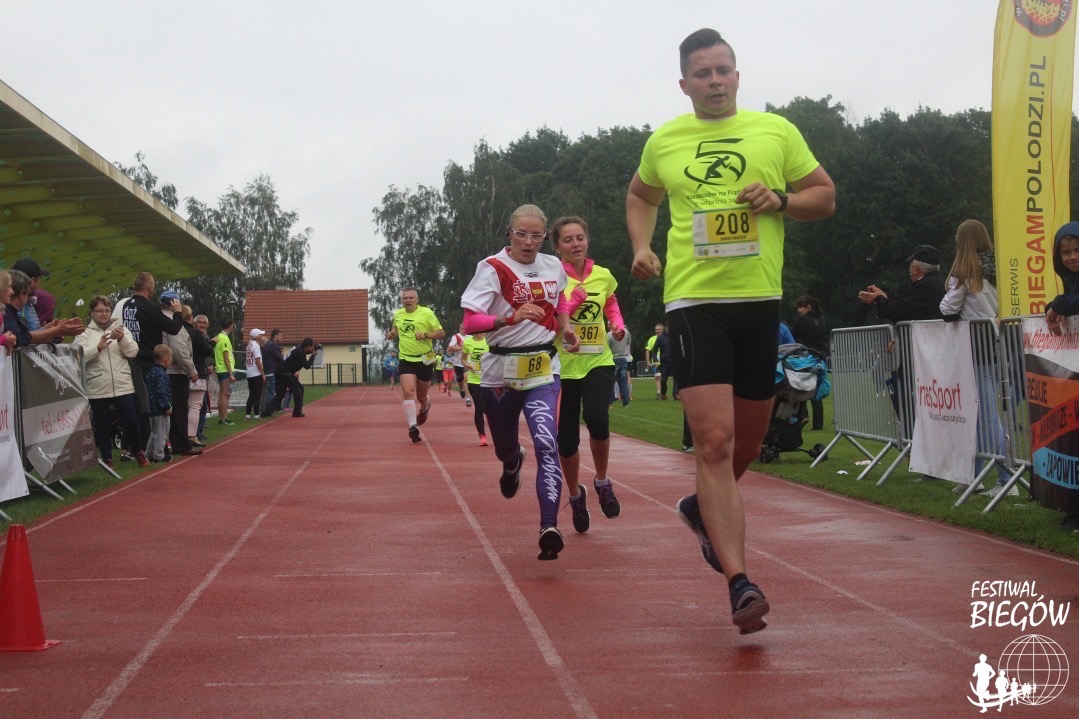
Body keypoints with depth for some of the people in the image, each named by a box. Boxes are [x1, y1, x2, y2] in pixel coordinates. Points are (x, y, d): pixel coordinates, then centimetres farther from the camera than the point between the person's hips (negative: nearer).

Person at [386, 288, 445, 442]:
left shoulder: (426, 313, -7)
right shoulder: (397, 315, 5)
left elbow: (441, 333, -6)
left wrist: (426, 335, -22)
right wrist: (391, 334, 2)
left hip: (424, 360, -2)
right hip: (405, 360, 2)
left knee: (421, 396, 12)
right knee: (408, 392, -18)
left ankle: (425, 406, 50)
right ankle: (413, 427, -16)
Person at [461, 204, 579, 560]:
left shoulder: (554, 267, 5)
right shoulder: (492, 268, -9)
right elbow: (470, 322, -18)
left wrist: (566, 327, 13)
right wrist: (511, 318, -31)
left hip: (543, 369, 1)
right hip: (501, 370, -1)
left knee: (546, 443, -21)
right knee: (504, 448, 17)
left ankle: (549, 527, -25)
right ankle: (513, 463, 57)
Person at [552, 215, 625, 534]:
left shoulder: (603, 276, 5)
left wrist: (618, 323, 7)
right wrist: (574, 300, -23)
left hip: (598, 361, 1)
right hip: (562, 366, -1)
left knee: (597, 418, -25)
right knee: (566, 438, 3)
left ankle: (602, 481, 1)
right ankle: (575, 495, 31)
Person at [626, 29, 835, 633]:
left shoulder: (777, 131, 5)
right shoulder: (664, 141, 7)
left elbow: (826, 196, 11)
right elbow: (641, 196, 26)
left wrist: (780, 200, -9)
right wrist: (642, 246, 8)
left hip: (760, 300, 2)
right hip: (694, 302, -2)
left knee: (750, 441, 13)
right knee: (714, 441, -15)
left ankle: (704, 509, 44)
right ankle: (740, 584, -15)